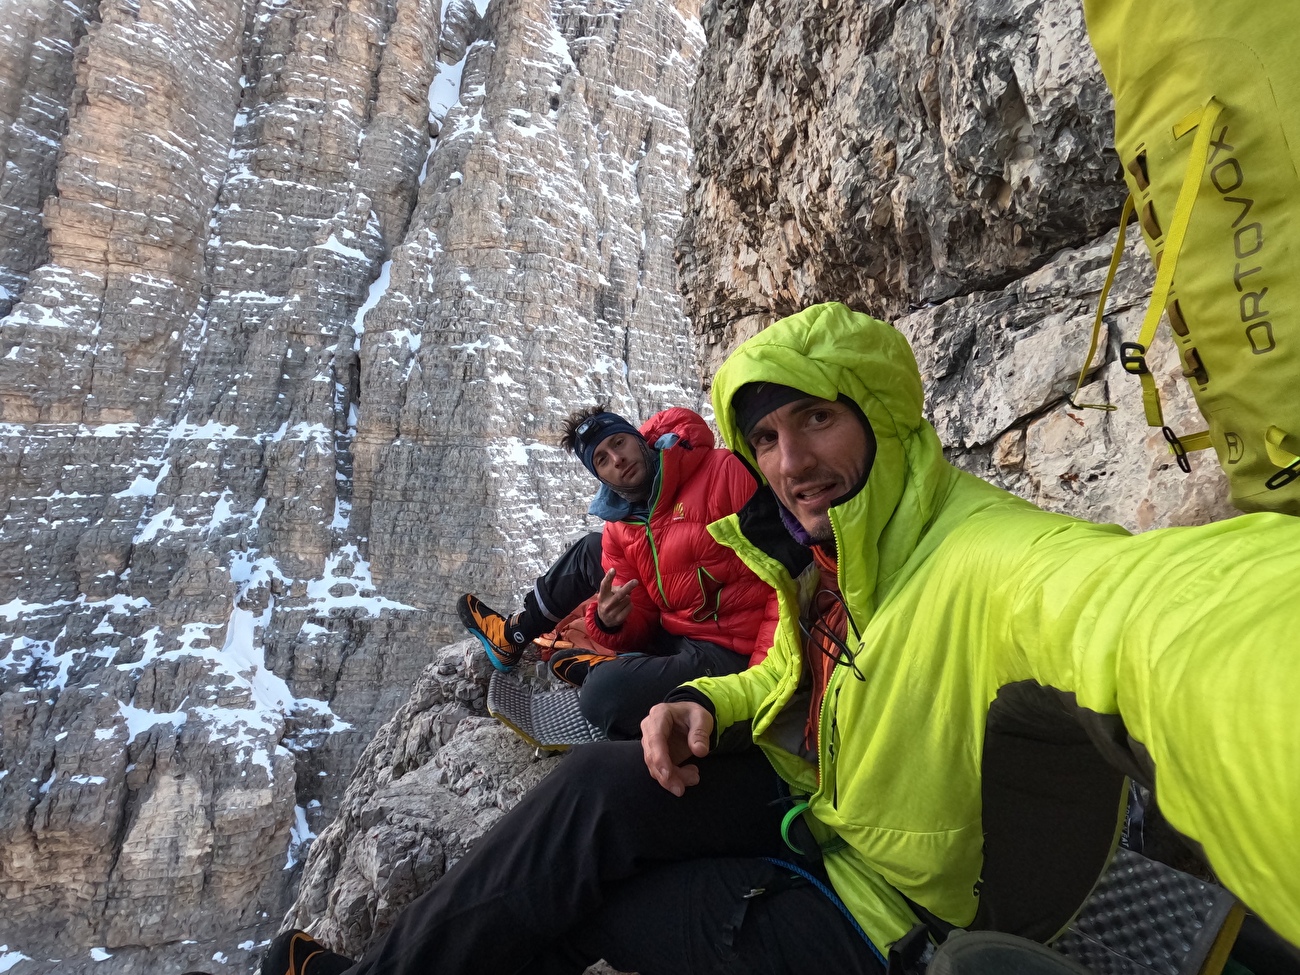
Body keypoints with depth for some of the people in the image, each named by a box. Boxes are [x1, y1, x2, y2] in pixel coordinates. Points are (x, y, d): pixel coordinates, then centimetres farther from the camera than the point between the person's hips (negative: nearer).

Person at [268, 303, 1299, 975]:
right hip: (815, 797, 6)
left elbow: (1153, 610, -52)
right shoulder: (827, 551, -2)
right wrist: (710, 704, -8)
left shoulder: (986, 557, -30)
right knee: (596, 789, -16)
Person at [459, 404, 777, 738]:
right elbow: (637, 626, 3)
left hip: (730, 650, -7)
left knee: (604, 693, -31)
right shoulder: (617, 531, 3)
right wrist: (610, 622, -21)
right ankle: (514, 635, 32)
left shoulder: (722, 472, -17)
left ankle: (592, 666, 4)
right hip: (671, 634, 7)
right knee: (591, 550, 18)